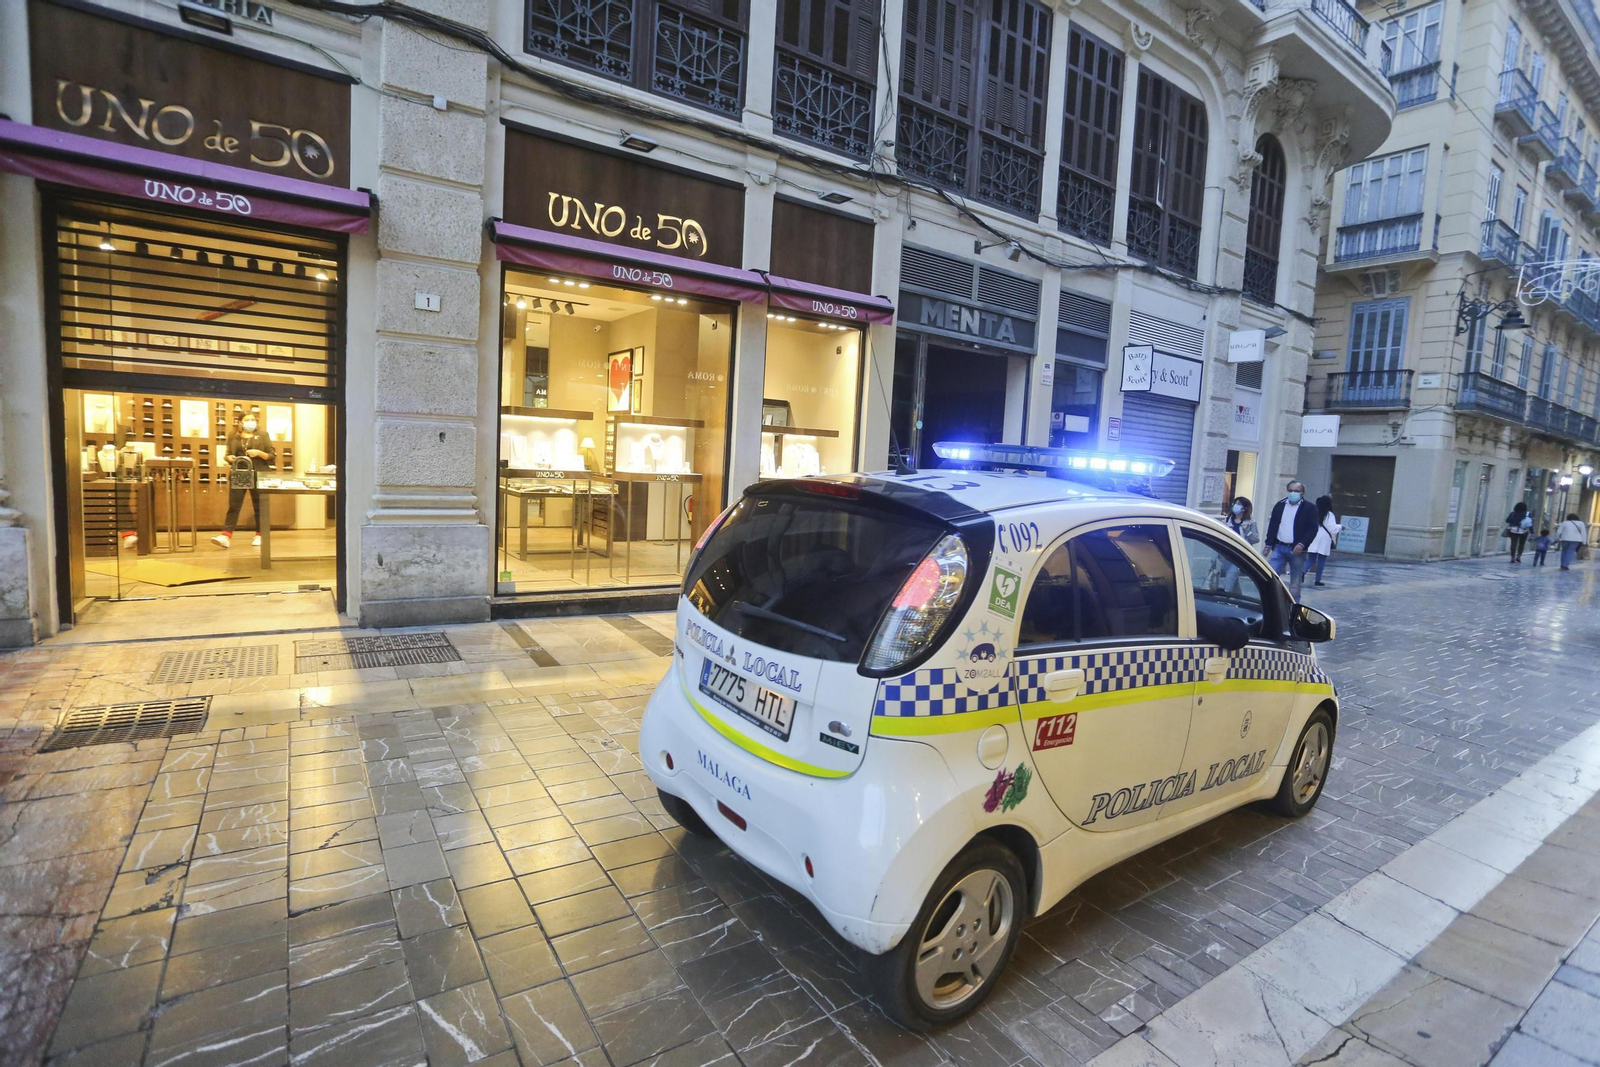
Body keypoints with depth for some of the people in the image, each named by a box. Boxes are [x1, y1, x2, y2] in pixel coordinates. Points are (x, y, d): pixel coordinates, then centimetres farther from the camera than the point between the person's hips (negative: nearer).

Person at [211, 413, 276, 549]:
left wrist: (259, 453, -17)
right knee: (233, 505, -4)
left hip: (258, 475, -2)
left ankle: (260, 536, 14)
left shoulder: (262, 435, 3)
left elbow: (272, 456, 0)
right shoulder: (233, 436, 10)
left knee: (259, 506, 5)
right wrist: (229, 458, -7)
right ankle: (226, 536, -10)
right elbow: (227, 454, 15)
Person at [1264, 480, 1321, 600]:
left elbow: (1313, 529, -7)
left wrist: (1302, 544, -19)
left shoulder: (1309, 508, -1)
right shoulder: (1279, 505, 10)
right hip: (1279, 547, 3)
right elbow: (1272, 525, 12)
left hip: (1296, 549, -3)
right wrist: (1269, 544, 8)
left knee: (1295, 583, 5)